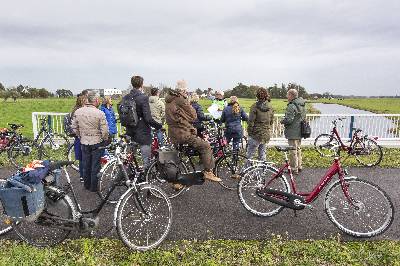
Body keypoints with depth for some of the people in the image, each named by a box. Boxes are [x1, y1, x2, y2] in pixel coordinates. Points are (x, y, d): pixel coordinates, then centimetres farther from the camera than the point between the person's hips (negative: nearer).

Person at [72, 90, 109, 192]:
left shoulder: (77, 112, -3)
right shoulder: (100, 113, -18)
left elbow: (74, 128, 4)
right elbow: (105, 131, -16)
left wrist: (80, 136, 18)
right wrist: (105, 140, 1)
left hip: (84, 142, 4)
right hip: (97, 142, -4)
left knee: (86, 165, 18)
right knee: (95, 166, 7)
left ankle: (87, 185, 31)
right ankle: (94, 187, 17)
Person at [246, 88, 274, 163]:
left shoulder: (255, 106, -11)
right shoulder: (270, 107, 6)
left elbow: (251, 121, -12)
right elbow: (271, 121, 12)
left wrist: (249, 132, -4)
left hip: (256, 134, -6)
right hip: (266, 135, 6)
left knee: (249, 155, 2)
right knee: (262, 155, 15)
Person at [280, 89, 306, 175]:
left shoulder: (291, 106, -20)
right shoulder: (302, 105, 11)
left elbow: (289, 120, -24)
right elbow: (303, 117, 17)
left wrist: (282, 121, -6)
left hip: (293, 132, -10)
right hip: (300, 131, 10)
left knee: (293, 151, -2)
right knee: (298, 149, 19)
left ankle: (294, 169, 5)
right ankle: (299, 166, 30)